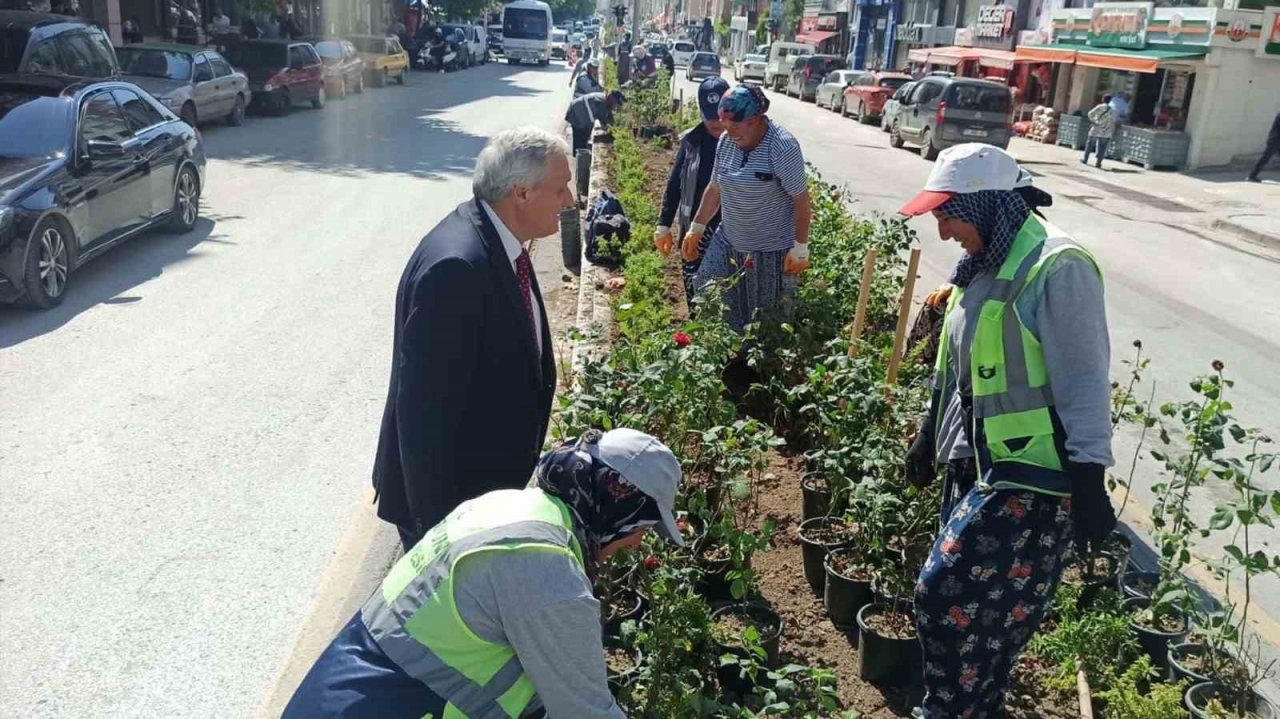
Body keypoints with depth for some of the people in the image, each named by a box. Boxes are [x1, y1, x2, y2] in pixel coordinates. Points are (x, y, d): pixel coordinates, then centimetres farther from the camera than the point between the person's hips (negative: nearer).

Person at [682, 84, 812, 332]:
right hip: (728, 241, 7)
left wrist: (800, 248, -16)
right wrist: (696, 229, 13)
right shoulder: (726, 141, -2)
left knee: (766, 317, 8)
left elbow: (801, 200, -17)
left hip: (771, 248, -6)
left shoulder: (782, 148, -23)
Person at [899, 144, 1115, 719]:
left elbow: (1083, 381, -18)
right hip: (975, 466, 8)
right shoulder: (983, 265, 10)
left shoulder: (1057, 267, -17)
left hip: (1032, 478, -8)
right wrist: (929, 435, 25)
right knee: (980, 604, 15)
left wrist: (1089, 483, -18)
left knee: (948, 597, -7)